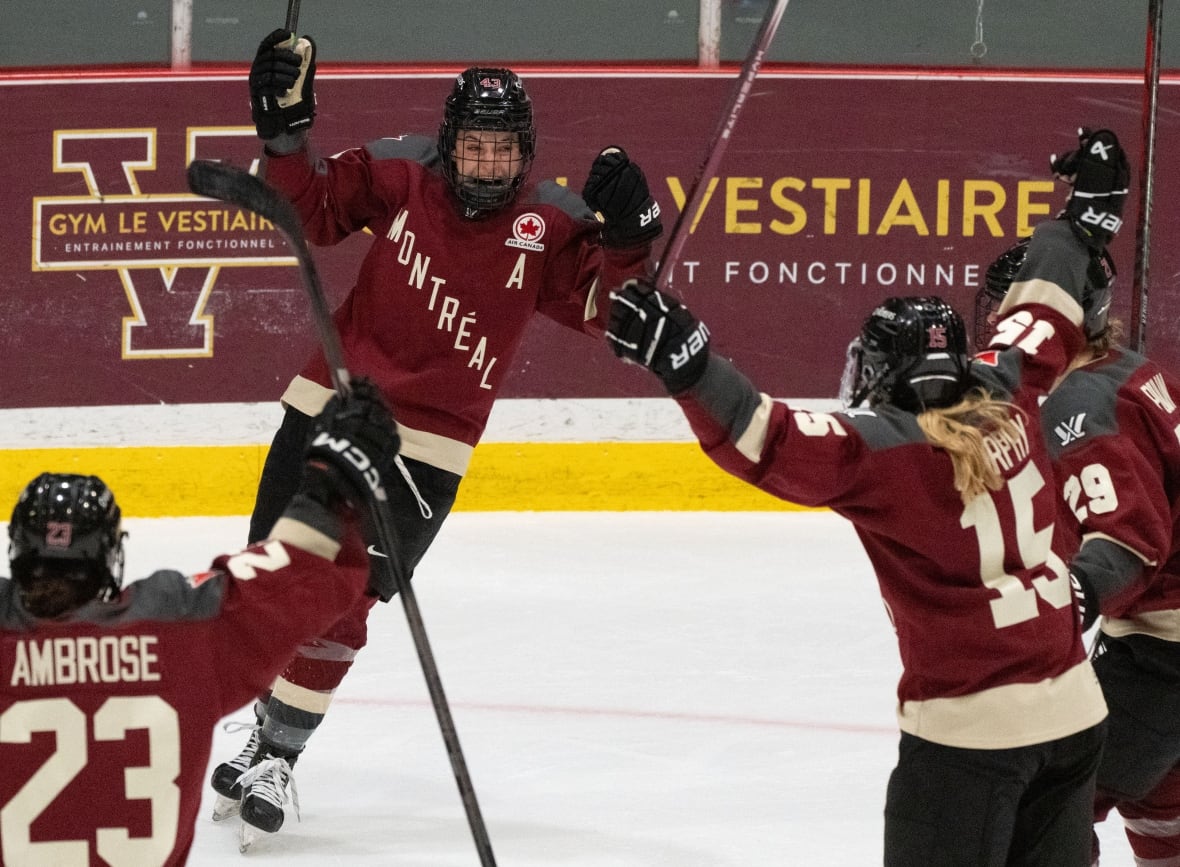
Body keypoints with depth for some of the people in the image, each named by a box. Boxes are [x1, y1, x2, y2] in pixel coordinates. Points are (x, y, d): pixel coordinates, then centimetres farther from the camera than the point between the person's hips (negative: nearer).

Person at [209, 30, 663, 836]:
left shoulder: (550, 223, -11)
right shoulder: (399, 174, -8)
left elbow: (603, 307, -16)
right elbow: (312, 209, 3)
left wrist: (625, 238, -32)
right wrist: (286, 129, -11)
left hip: (429, 444, -2)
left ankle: (277, 751, 10)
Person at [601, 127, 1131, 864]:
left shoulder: (881, 450, -13)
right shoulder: (1005, 402, 6)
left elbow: (775, 443, -28)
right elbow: (1044, 323, 23)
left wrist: (683, 360, -36)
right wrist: (1082, 216, 39)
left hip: (969, 727, -7)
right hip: (1074, 711, 7)